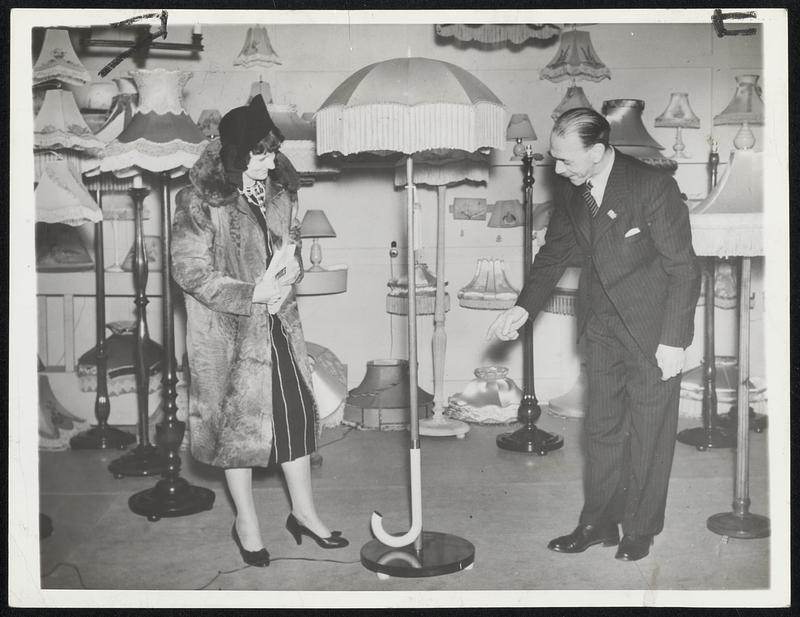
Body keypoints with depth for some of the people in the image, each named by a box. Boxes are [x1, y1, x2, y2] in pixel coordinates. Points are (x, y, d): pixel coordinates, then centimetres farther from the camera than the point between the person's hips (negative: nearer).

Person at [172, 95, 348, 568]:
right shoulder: (201, 201, -14)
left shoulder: (279, 191, 4)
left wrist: (289, 274, -5)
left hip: (279, 324, 5)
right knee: (239, 418, 6)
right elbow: (190, 270, -14)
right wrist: (251, 294, -19)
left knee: (297, 412, 8)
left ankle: (304, 511, 24)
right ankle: (246, 521, 24)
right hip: (228, 330, -5)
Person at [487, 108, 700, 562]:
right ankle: (599, 523, 25)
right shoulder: (571, 192, -1)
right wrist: (524, 307, -2)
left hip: (653, 330, -6)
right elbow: (556, 252, 11)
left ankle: (640, 529, 20)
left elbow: (684, 268, -15)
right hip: (603, 328, 6)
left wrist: (673, 340, -17)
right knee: (602, 427, 12)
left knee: (649, 433, 5)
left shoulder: (654, 187, -19)